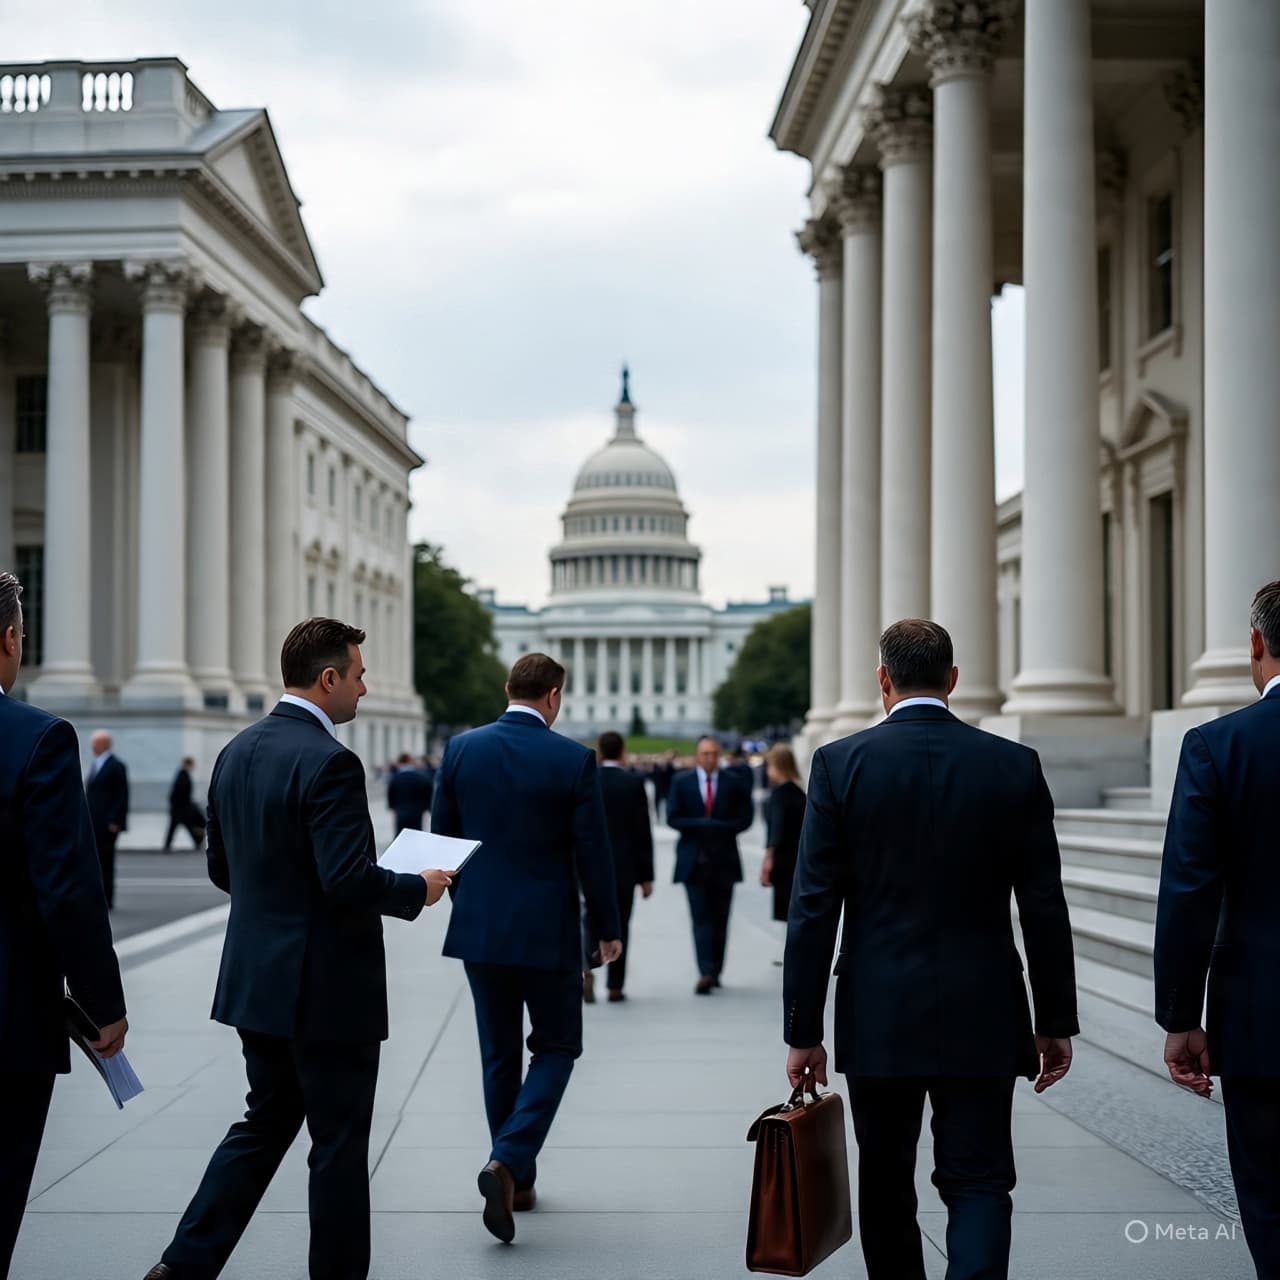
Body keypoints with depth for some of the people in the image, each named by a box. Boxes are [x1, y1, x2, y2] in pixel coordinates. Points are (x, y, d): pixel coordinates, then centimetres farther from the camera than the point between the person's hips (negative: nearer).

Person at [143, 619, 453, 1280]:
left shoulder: (237, 751, 7)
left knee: (265, 1122, 19)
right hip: (326, 989, -8)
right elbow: (350, 879, -25)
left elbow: (222, 869, 13)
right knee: (340, 1141, 5)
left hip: (257, 979, 8)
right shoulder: (329, 761, -20)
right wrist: (418, 889, -8)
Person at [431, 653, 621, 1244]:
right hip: (547, 929, -3)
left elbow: (442, 838, 6)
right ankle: (508, 1162, -9)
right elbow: (593, 852, -8)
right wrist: (607, 928, 4)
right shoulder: (574, 759, -11)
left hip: (478, 927, 3)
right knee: (557, 1048, 11)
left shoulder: (461, 748, -1)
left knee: (499, 1055, 16)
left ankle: (516, 1180, 23)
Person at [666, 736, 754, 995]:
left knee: (720, 919, 6)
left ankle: (714, 972, 15)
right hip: (693, 859, -1)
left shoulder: (733, 784, 5)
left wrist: (720, 828, -11)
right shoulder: (681, 783, 4)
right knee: (701, 918, -8)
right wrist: (701, 825, -14)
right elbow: (673, 818, -2)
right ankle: (706, 973, -17)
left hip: (723, 859, 1)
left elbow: (745, 818, 3)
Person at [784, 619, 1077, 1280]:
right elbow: (1044, 907, 0)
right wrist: (1055, 1021, 8)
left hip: (878, 1019, 0)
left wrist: (803, 1032, -1)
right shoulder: (1014, 765, -2)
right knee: (978, 1183, 3)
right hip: (982, 1020, 0)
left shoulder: (840, 763, -5)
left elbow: (813, 909, -6)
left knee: (885, 1183, 17)